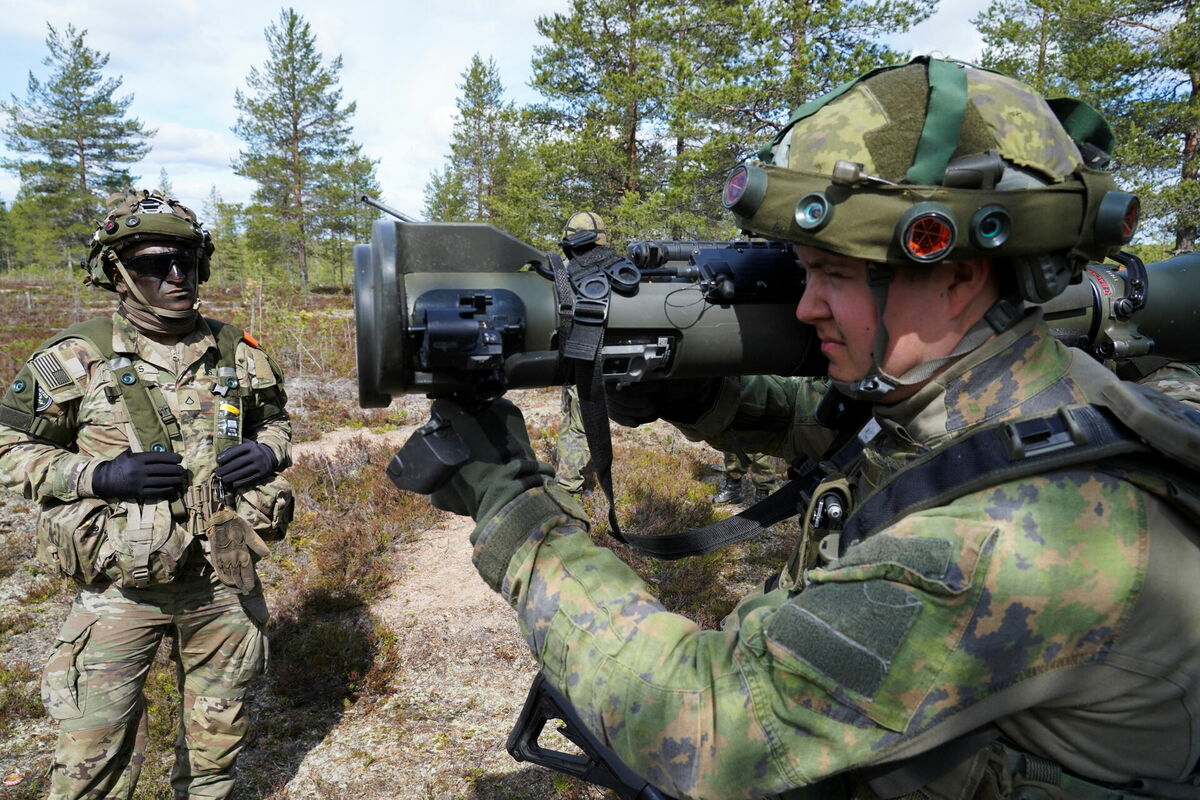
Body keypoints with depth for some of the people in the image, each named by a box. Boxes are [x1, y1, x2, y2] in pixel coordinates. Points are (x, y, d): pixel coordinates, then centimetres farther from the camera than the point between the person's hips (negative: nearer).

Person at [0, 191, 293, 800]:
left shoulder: (236, 352, 2)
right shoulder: (75, 359, -6)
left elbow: (276, 420, 16)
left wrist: (268, 452, -7)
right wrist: (99, 475, -18)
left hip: (226, 581, 3)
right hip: (123, 585, -2)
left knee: (219, 728, 19)